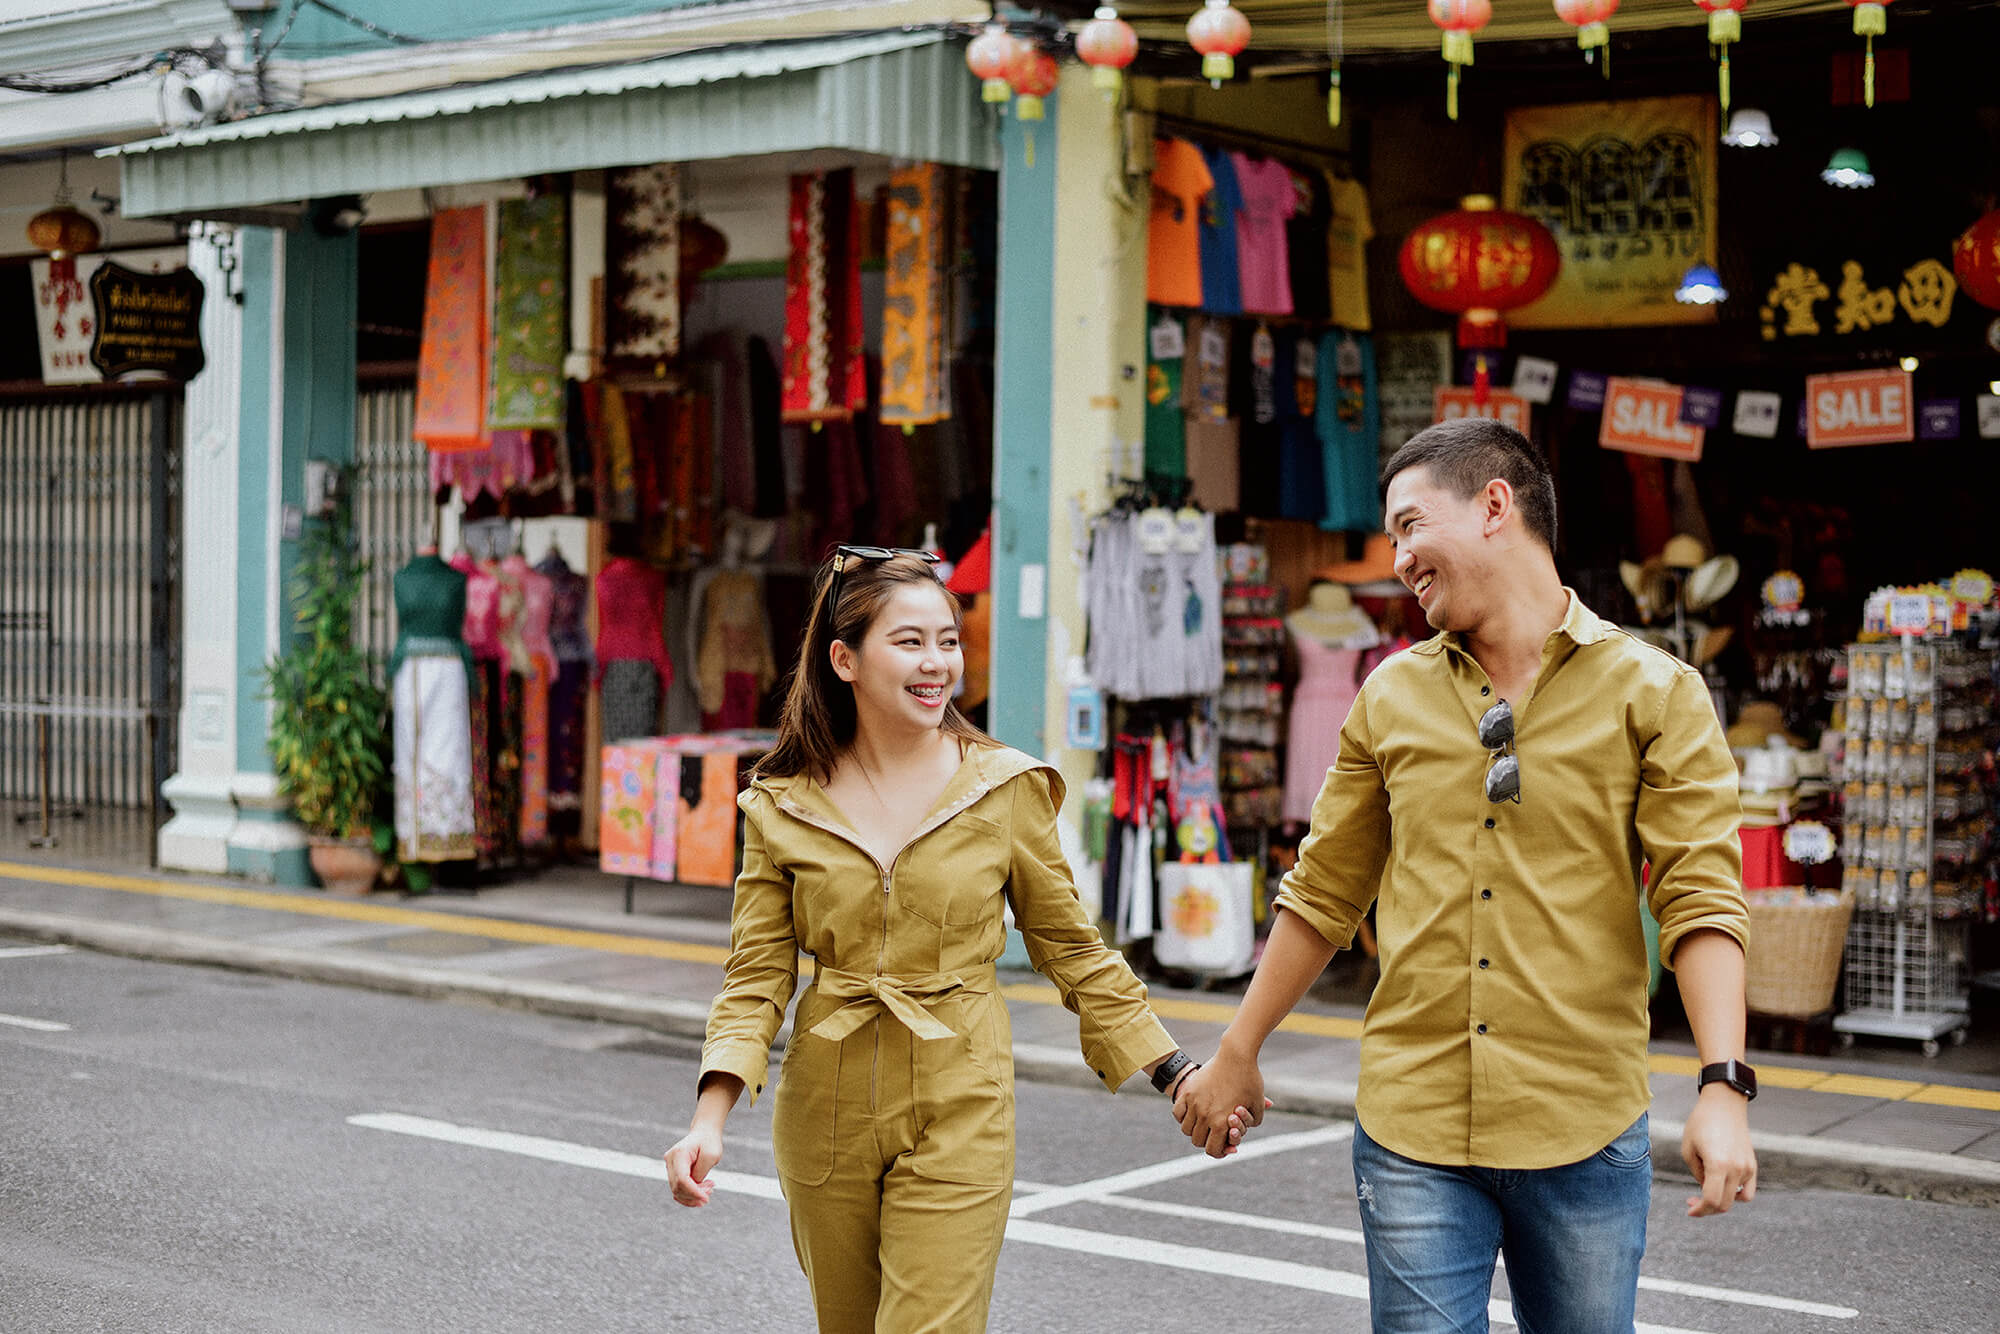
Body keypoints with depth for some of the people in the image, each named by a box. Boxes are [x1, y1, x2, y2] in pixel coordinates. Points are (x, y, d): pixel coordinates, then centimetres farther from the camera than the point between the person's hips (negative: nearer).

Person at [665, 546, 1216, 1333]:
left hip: (959, 1119, -2)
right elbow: (757, 975, 0)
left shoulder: (1006, 788, -4)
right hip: (826, 1113, 2)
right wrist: (710, 1117, -14)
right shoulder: (783, 805, -1)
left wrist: (1176, 1074, 2)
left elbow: (1071, 949, 5)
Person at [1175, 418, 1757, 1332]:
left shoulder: (1654, 693, -2)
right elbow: (1324, 893, 16)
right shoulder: (1391, 697, 8)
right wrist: (1236, 1054, 19)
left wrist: (1723, 1087, -21)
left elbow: (1700, 896, -9)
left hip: (1586, 1137, -2)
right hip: (1411, 1133, 2)